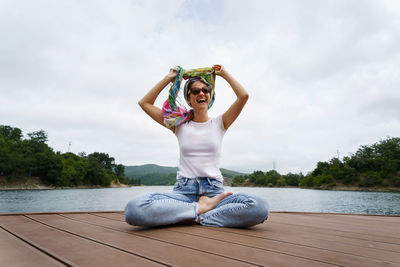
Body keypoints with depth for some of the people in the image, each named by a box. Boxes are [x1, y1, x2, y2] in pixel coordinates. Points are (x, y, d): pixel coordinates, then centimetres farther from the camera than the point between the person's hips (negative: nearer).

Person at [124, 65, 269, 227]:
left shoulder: (219, 124, 12)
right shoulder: (179, 125, 13)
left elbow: (243, 96, 0)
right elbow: (145, 103, 13)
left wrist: (224, 73, 13)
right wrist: (169, 78, 15)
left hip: (214, 190, 0)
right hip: (183, 191, 1)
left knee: (260, 207, -31)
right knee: (134, 208, -31)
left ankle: (199, 217, -19)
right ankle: (201, 208, -18)